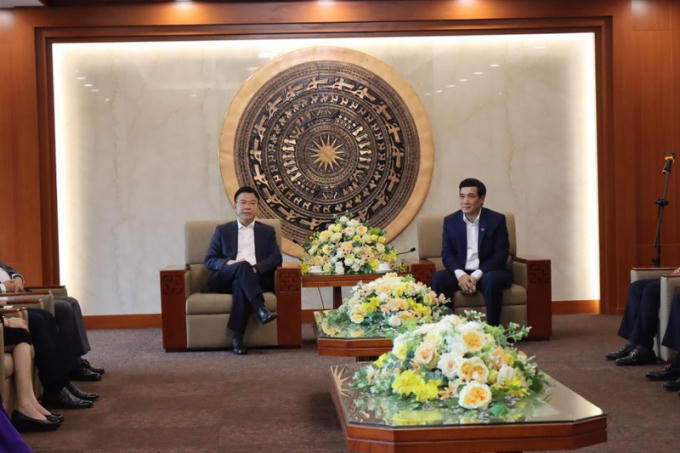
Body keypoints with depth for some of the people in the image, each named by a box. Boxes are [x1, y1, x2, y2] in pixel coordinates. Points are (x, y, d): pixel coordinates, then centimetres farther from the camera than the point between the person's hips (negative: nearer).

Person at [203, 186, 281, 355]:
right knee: (242, 265, -34)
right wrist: (229, 263, -10)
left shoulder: (267, 231, 22)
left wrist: (256, 268, -13)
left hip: (257, 278, 0)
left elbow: (276, 258, 7)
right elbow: (209, 260, 13)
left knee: (240, 284, -37)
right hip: (225, 279, 0)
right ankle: (260, 309, -48)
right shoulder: (222, 230, 22)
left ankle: (237, 337, -41)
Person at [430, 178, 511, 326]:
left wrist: (476, 276, -18)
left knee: (491, 280, -35)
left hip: (487, 271, -2)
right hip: (460, 273, 2)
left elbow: (500, 254, -6)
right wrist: (460, 274, -18)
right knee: (438, 278, -26)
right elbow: (447, 253, 3)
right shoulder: (450, 221, 9)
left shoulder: (497, 219, 0)